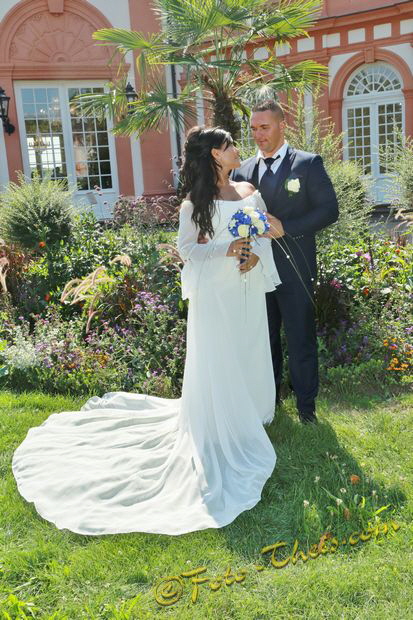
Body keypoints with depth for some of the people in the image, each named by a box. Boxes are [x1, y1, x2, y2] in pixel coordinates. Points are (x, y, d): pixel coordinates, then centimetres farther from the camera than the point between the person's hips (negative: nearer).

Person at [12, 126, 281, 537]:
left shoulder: (249, 191, 9)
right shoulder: (195, 201, -5)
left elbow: (265, 231, 10)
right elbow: (186, 248, -5)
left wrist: (256, 255, -10)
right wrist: (225, 251, -19)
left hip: (249, 287, 5)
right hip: (215, 291, -5)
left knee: (250, 351, 14)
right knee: (215, 359, 0)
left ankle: (250, 412, 33)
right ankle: (218, 427, 13)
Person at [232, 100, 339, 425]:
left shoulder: (308, 163, -4)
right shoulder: (243, 170, 7)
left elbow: (329, 209, -10)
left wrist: (285, 227, -19)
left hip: (295, 268, -4)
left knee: (301, 340, 6)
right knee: (264, 338, 16)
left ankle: (306, 403, 22)